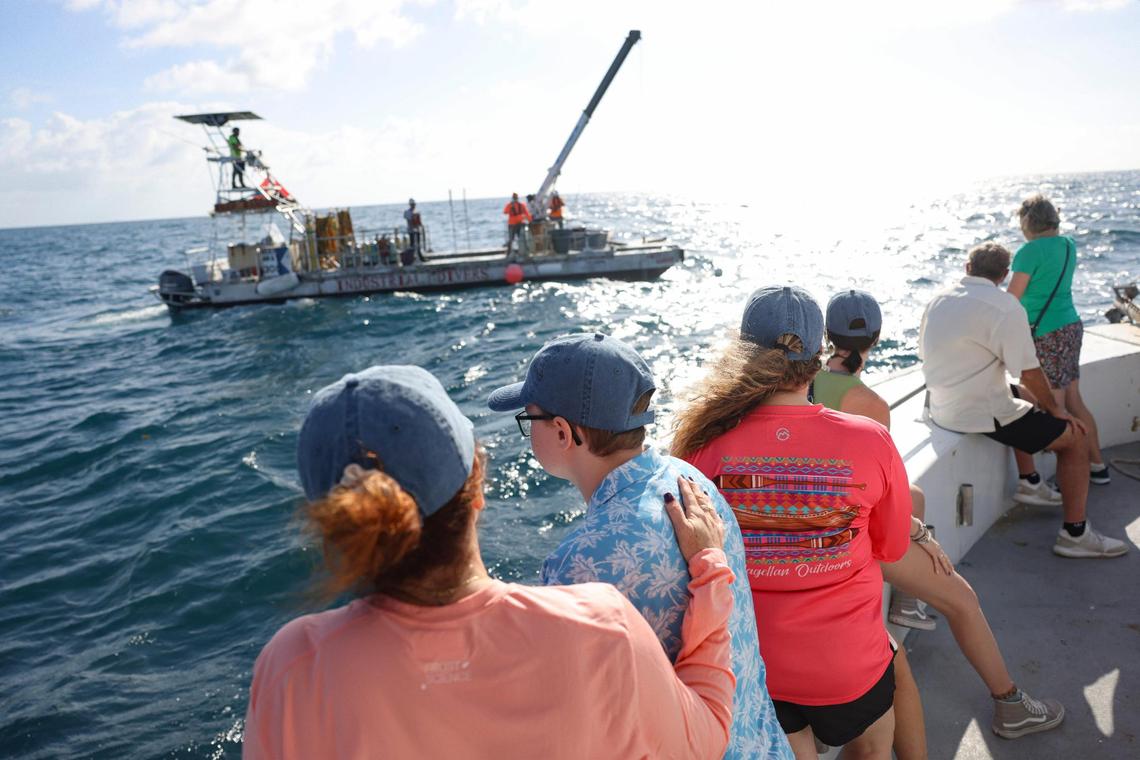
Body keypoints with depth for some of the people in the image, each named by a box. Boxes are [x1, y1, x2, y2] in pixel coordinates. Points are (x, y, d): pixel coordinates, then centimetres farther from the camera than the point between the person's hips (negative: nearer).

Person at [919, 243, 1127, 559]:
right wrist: (1056, 409, 0)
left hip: (942, 410, 9)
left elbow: (926, 354, 14)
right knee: (1075, 438, 4)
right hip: (982, 414, -9)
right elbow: (1029, 372, -17)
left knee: (1022, 396, 35)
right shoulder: (1004, 307, -17)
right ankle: (1075, 534, 6)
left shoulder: (938, 301, 6)